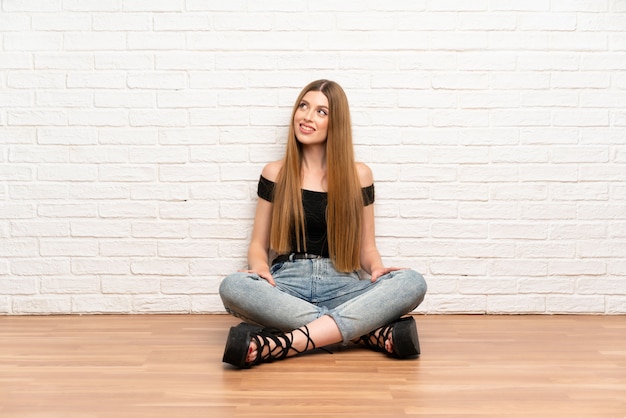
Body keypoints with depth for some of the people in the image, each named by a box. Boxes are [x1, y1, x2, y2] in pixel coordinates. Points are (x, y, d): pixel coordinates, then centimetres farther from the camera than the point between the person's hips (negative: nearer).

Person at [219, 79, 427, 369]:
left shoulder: (358, 176, 10)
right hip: (287, 284, 0)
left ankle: (279, 345, -38)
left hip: (342, 285, 1)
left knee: (411, 283, -28)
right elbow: (258, 245, 10)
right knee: (233, 287, -34)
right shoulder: (275, 174, 10)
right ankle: (373, 333, -32)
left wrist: (376, 267, -11)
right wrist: (259, 267, -13)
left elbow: (366, 247, 13)